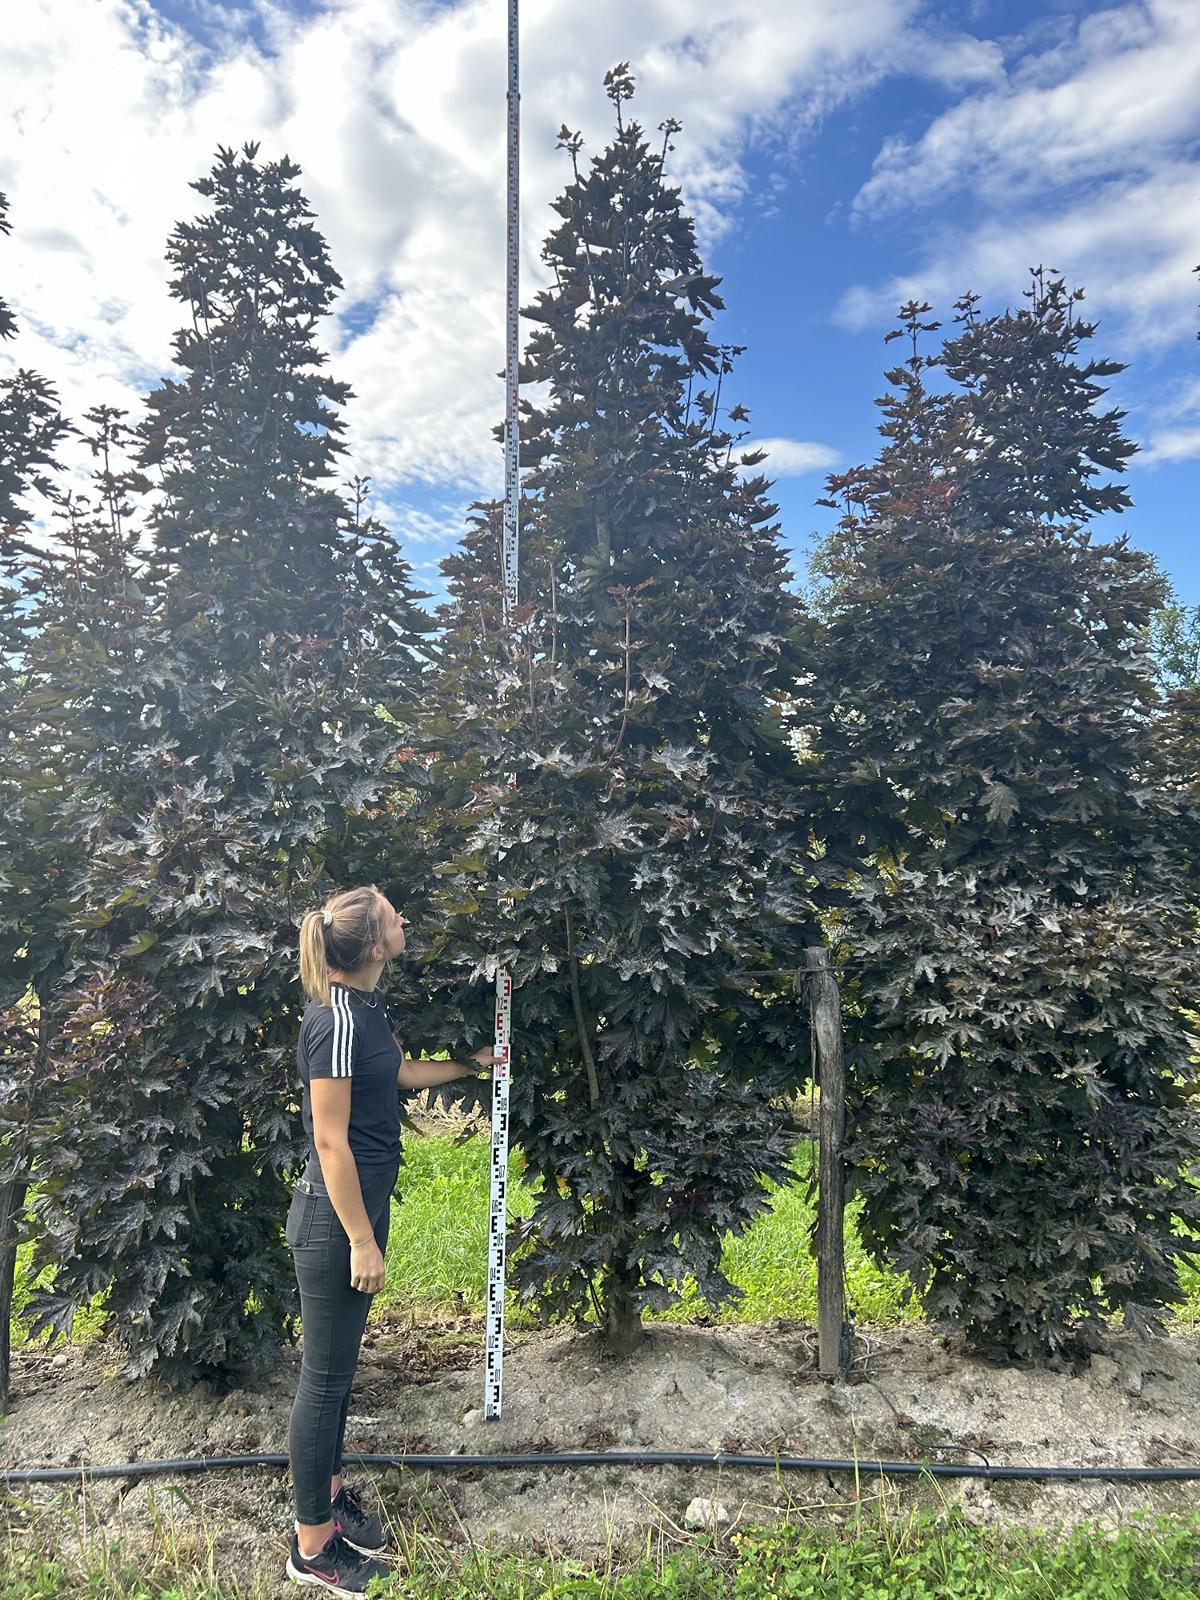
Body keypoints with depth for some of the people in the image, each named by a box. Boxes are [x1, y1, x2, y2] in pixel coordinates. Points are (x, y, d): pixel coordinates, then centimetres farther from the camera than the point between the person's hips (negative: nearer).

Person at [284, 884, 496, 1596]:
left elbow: (401, 1069, 22)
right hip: (337, 1217, -9)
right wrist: (362, 1242, -17)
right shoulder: (336, 1021, -25)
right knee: (326, 1375, 7)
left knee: (340, 1364, 23)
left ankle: (329, 1488, 42)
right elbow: (330, 1141, -23)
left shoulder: (367, 1006, 3)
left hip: (362, 1203, 9)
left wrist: (472, 1065, 30)